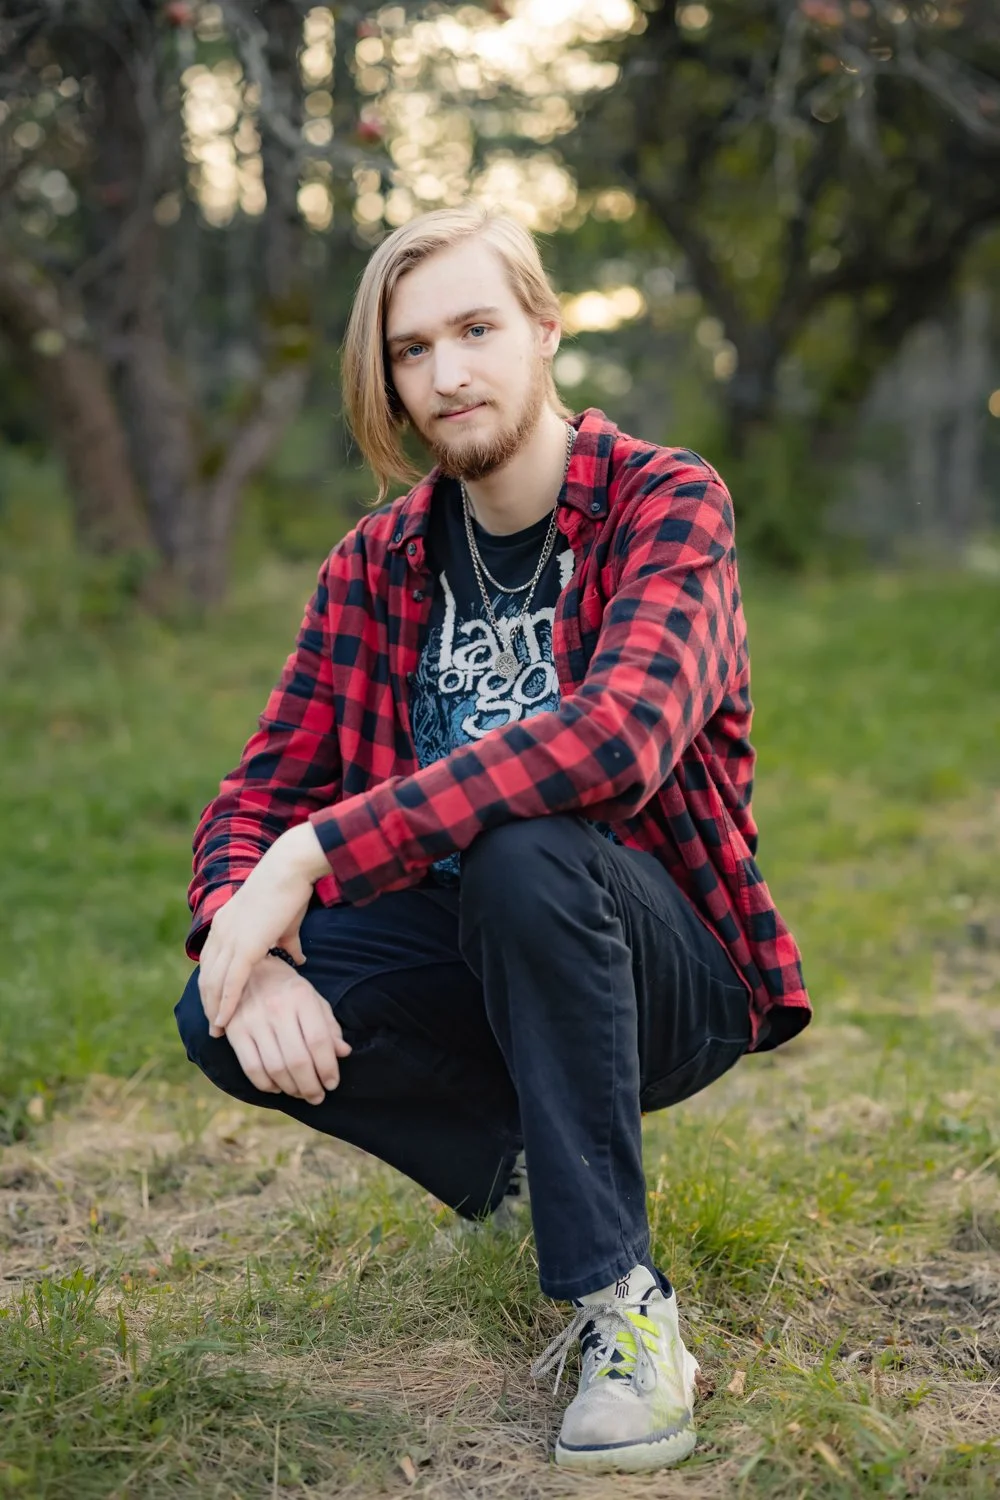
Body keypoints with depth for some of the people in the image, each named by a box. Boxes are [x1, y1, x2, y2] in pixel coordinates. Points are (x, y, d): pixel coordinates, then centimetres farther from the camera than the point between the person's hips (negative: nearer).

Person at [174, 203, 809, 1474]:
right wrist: (249, 947, -25)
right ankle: (523, 1146, 5)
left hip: (665, 967, -5)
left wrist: (318, 851, -35)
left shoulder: (667, 501, -13)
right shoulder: (378, 564, 2)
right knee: (221, 1020, -20)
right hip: (478, 967, 5)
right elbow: (256, 799, 0)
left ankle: (622, 1307, -23)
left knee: (524, 853, -36)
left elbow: (621, 731, -33)